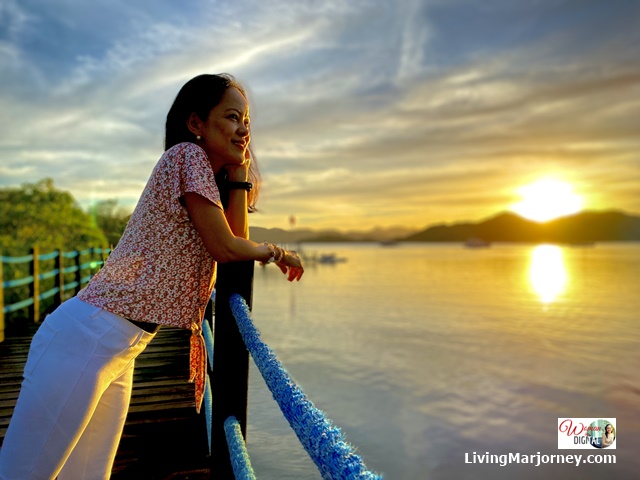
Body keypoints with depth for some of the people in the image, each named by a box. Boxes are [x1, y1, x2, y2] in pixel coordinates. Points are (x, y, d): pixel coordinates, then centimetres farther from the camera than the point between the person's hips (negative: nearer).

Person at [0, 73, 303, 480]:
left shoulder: (206, 176, 19)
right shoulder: (187, 154, -8)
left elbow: (236, 236, 11)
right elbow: (224, 248, -12)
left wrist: (240, 169, 9)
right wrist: (275, 252, 5)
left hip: (119, 352, 10)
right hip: (89, 336, -10)